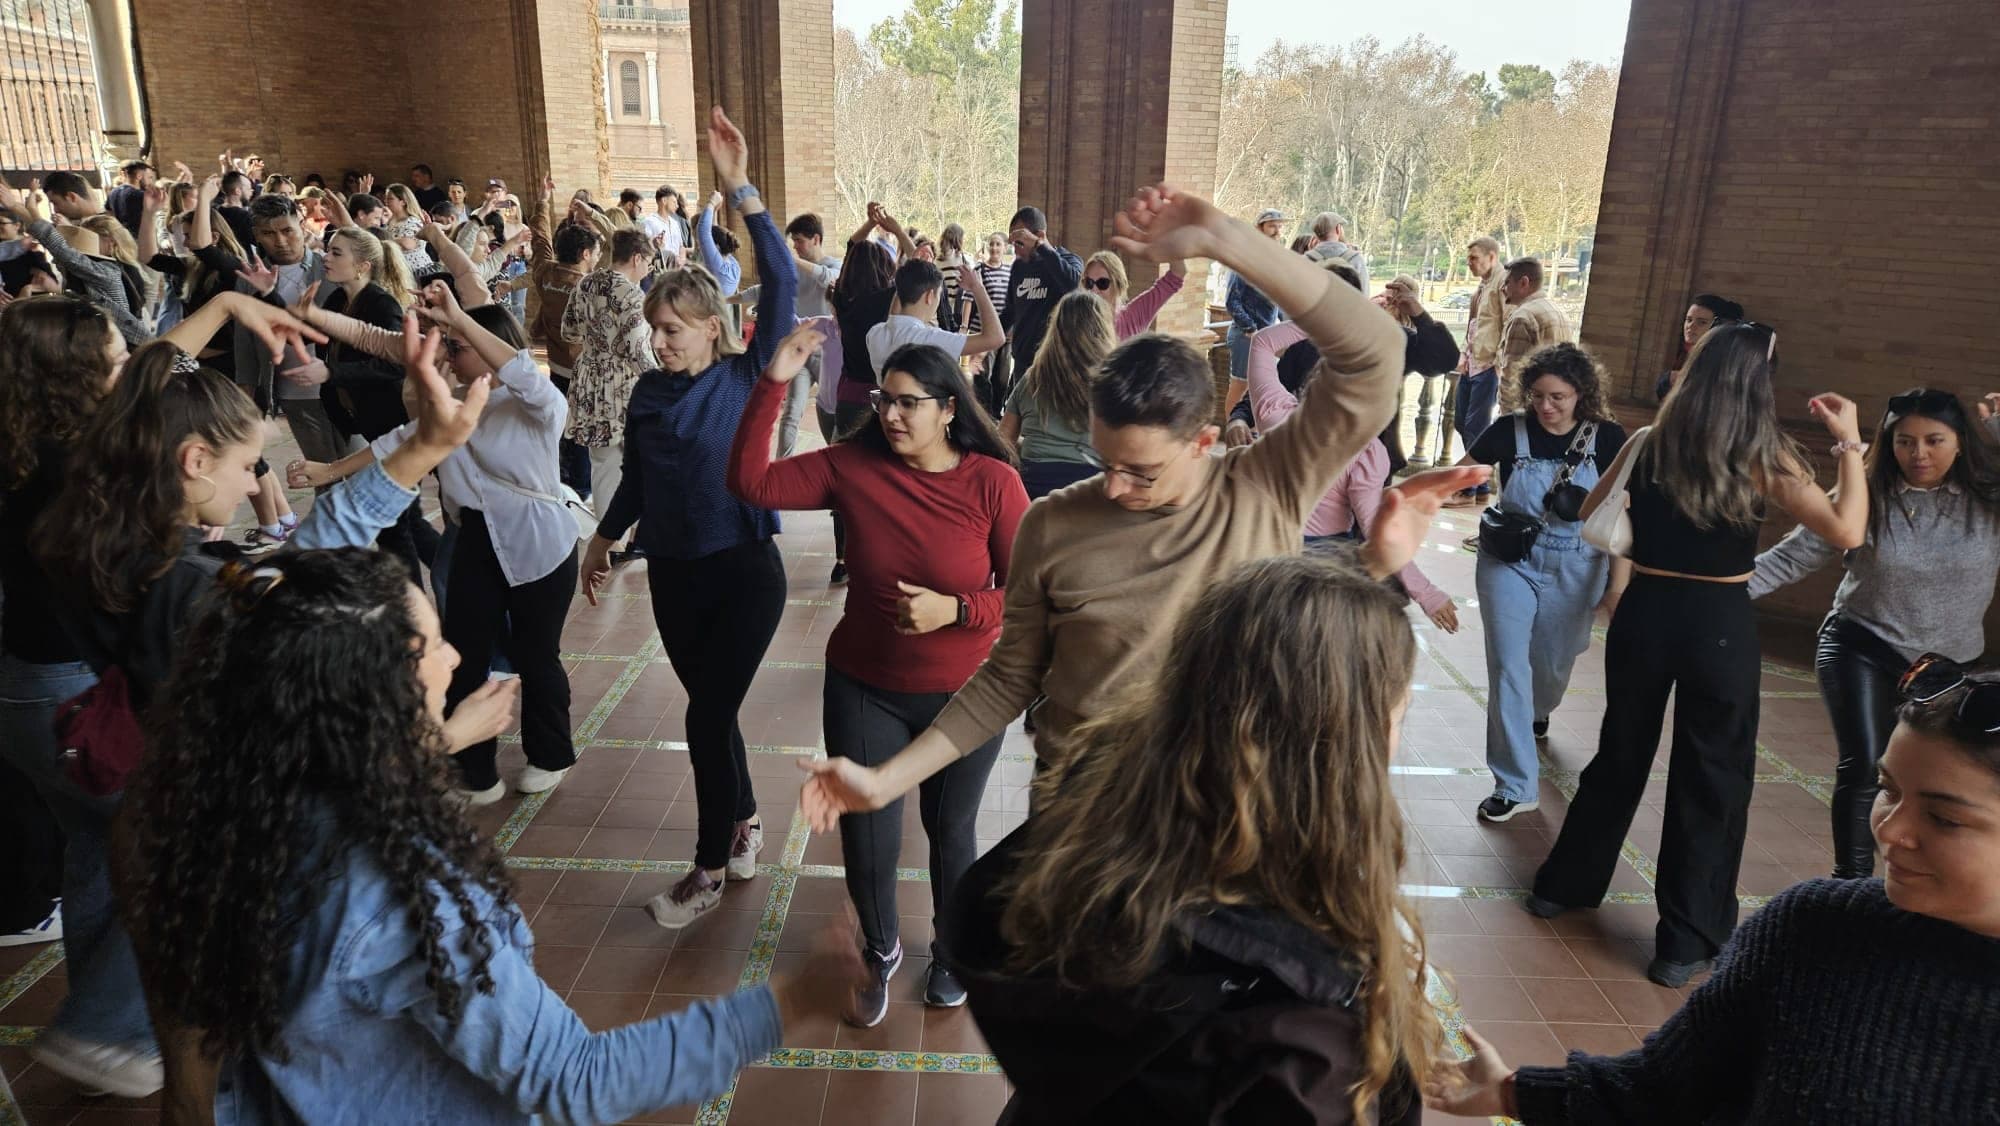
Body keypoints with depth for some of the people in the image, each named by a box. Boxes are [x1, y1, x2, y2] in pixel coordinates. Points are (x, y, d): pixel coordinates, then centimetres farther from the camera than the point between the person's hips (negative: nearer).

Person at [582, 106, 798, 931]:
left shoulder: (749, 375, -10)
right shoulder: (648, 392, 3)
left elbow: (781, 285, -22)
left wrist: (741, 190, -28)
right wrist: (603, 539, 25)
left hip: (745, 570, -5)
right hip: (673, 574, 5)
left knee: (708, 716, -2)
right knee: (711, 710, 15)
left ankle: (710, 868, 16)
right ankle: (744, 821, 38)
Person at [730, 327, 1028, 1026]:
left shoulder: (992, 481, -16)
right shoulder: (855, 465, -9)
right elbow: (751, 483, -11)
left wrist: (954, 610, -28)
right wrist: (774, 384, -17)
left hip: (963, 695, -1)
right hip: (864, 690, 1)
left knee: (949, 831, 19)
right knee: (867, 843, 6)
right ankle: (881, 952, 40)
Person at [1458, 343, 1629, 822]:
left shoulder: (1607, 439, -9)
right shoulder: (1509, 430, -10)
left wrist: (1618, 586, -11)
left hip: (1573, 572, 1)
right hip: (1510, 565, -1)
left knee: (1553, 664, 19)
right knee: (1507, 668, -7)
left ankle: (1537, 712, 56)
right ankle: (1517, 786, 1)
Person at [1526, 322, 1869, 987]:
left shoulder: (1648, 445, -1)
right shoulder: (1763, 459, -10)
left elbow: (1592, 516, 12)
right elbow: (1848, 533, -13)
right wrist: (1849, 444, -5)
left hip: (1644, 615, 3)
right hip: (1720, 626, -3)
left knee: (1621, 756, 20)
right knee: (1712, 780, 9)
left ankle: (1565, 884, 33)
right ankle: (1687, 941, 17)